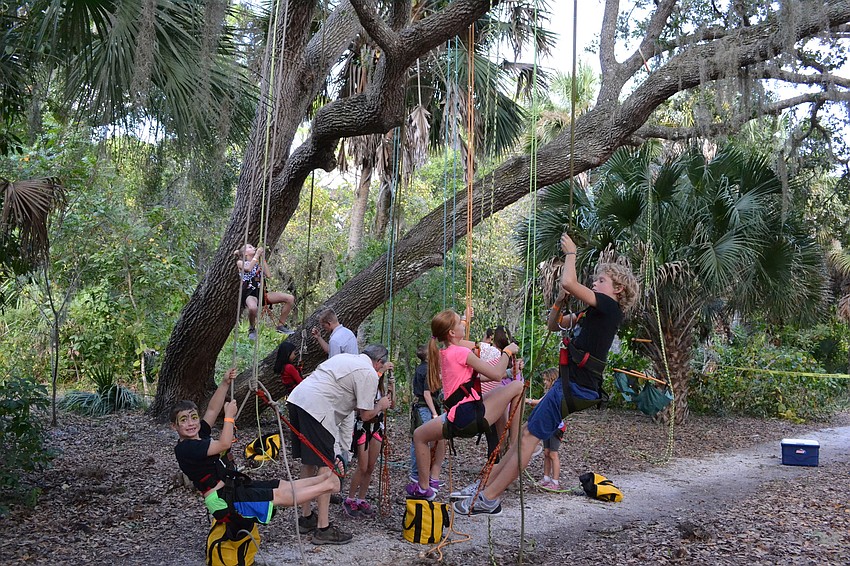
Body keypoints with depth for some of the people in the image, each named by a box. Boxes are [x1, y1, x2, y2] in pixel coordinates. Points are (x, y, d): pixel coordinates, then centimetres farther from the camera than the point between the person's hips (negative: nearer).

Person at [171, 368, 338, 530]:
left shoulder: (199, 435, 10)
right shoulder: (185, 448, -17)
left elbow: (212, 410, 6)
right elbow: (224, 444, -24)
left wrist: (225, 384, -7)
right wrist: (229, 415, -11)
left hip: (232, 487, 9)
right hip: (223, 501, -9)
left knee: (284, 485, 5)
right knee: (281, 495, -8)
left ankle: (326, 476, 5)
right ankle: (327, 485, -6)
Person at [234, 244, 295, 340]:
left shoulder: (259, 263, 22)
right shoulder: (240, 262, 8)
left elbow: (268, 275, 5)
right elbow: (248, 268, -16)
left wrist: (263, 258, 7)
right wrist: (257, 254, -7)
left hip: (261, 292, 6)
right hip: (249, 293, -6)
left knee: (290, 298, -10)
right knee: (253, 308, -43)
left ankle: (281, 325, 4)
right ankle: (252, 329, -11)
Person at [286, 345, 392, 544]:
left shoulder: (345, 357, 26)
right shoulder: (369, 374, 0)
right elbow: (366, 414, 1)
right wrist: (381, 406, 22)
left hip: (296, 398, 9)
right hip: (316, 407, -9)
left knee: (308, 461, 19)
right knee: (325, 465, -3)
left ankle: (306, 517, 29)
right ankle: (323, 528, -2)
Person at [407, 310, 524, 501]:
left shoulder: (444, 353, 15)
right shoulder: (461, 352, -7)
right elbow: (496, 374, -8)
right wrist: (507, 352, 7)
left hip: (456, 422, 6)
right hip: (474, 415, -6)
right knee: (517, 386, 6)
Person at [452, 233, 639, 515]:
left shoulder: (609, 306, -10)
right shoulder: (593, 312, 18)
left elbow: (568, 282, -22)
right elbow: (555, 323, 25)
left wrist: (571, 253, -4)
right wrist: (561, 299, 7)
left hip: (576, 386, -10)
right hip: (570, 382, 10)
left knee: (529, 436, -7)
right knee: (527, 432, 11)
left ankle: (487, 499, -2)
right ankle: (488, 486, 18)